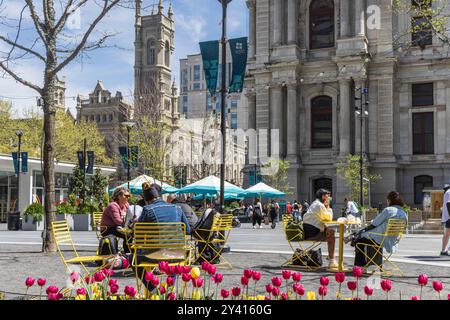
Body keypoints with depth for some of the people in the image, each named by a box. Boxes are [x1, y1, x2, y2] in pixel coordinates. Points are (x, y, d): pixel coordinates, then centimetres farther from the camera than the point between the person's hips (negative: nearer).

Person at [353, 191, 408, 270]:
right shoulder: (404, 215, 4)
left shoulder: (388, 210, -16)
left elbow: (374, 224, -9)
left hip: (380, 240, -8)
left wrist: (363, 230, 8)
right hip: (392, 243, 8)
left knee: (359, 238, 18)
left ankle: (360, 265, 22)